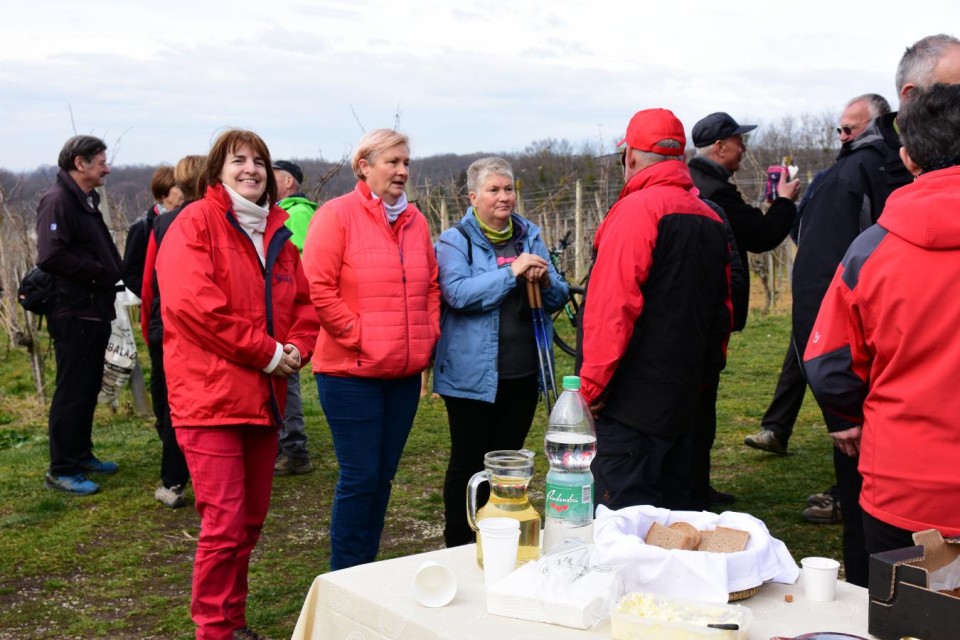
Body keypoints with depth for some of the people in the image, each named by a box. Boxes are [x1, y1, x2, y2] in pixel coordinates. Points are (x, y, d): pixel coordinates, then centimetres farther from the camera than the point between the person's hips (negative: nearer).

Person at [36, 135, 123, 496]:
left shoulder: (86, 201, 17)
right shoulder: (58, 200, -14)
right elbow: (51, 256, -24)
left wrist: (109, 274, 3)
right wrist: (101, 273, -18)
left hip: (94, 311, 10)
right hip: (73, 313, -10)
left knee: (88, 388, 17)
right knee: (73, 392, -4)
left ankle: (81, 454, 29)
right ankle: (62, 470, 4)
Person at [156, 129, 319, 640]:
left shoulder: (277, 232, 15)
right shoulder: (196, 224, -6)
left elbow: (304, 301, 18)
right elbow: (191, 302, -19)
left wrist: (296, 348, -4)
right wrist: (266, 351, -16)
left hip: (264, 396, 7)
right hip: (211, 396, -7)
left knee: (251, 520, 14)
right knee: (225, 524, -8)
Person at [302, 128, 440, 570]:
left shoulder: (415, 221, 12)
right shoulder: (337, 215, -7)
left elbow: (432, 286, 20)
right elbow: (319, 289, -14)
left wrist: (429, 335, 7)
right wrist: (359, 338, -14)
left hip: (405, 372, 6)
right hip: (352, 372, -6)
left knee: (383, 475, 12)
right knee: (359, 477, -3)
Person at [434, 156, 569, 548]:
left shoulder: (530, 236, 11)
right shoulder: (454, 241, -3)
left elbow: (559, 298, 11)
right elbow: (458, 293, -20)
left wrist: (546, 282, -11)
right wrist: (512, 272, -23)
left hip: (523, 372, 5)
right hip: (473, 374, -5)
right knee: (469, 462, 4)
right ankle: (459, 548, 17)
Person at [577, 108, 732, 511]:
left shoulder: (637, 209, -13)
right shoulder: (709, 218, 11)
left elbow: (613, 307, -19)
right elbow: (722, 309, 18)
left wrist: (592, 383, -13)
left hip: (632, 402, -8)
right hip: (683, 398, 8)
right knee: (672, 506, 16)